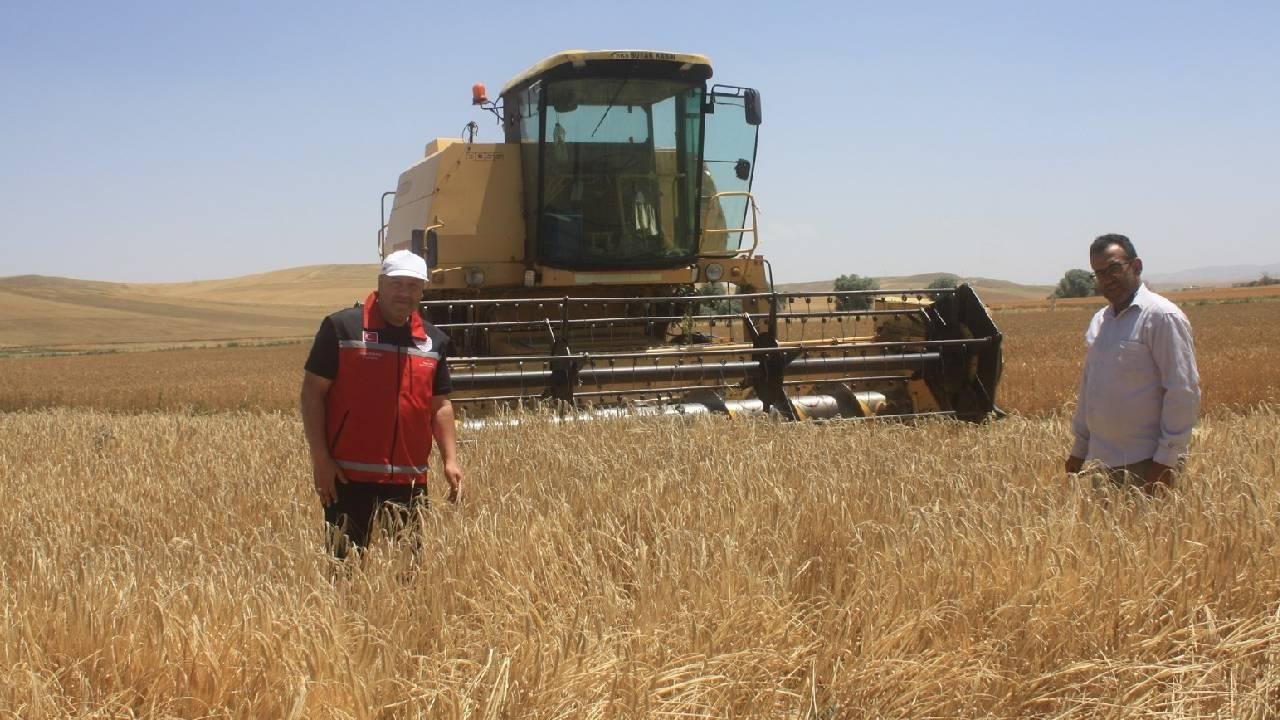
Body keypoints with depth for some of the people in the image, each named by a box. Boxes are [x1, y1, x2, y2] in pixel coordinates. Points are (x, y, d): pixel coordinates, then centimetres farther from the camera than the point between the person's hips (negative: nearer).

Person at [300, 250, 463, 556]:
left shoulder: (434, 340, 11)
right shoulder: (342, 327, -4)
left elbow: (440, 405, 16)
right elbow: (313, 392, -4)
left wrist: (450, 460, 6)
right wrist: (320, 458, -10)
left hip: (409, 482, 5)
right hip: (349, 478, -4)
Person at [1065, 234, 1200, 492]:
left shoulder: (1162, 316, -9)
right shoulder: (1100, 321, 16)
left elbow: (1183, 392, -14)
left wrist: (1165, 461, -17)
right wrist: (1079, 448, 20)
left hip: (1147, 463, -7)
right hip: (1105, 462, 7)